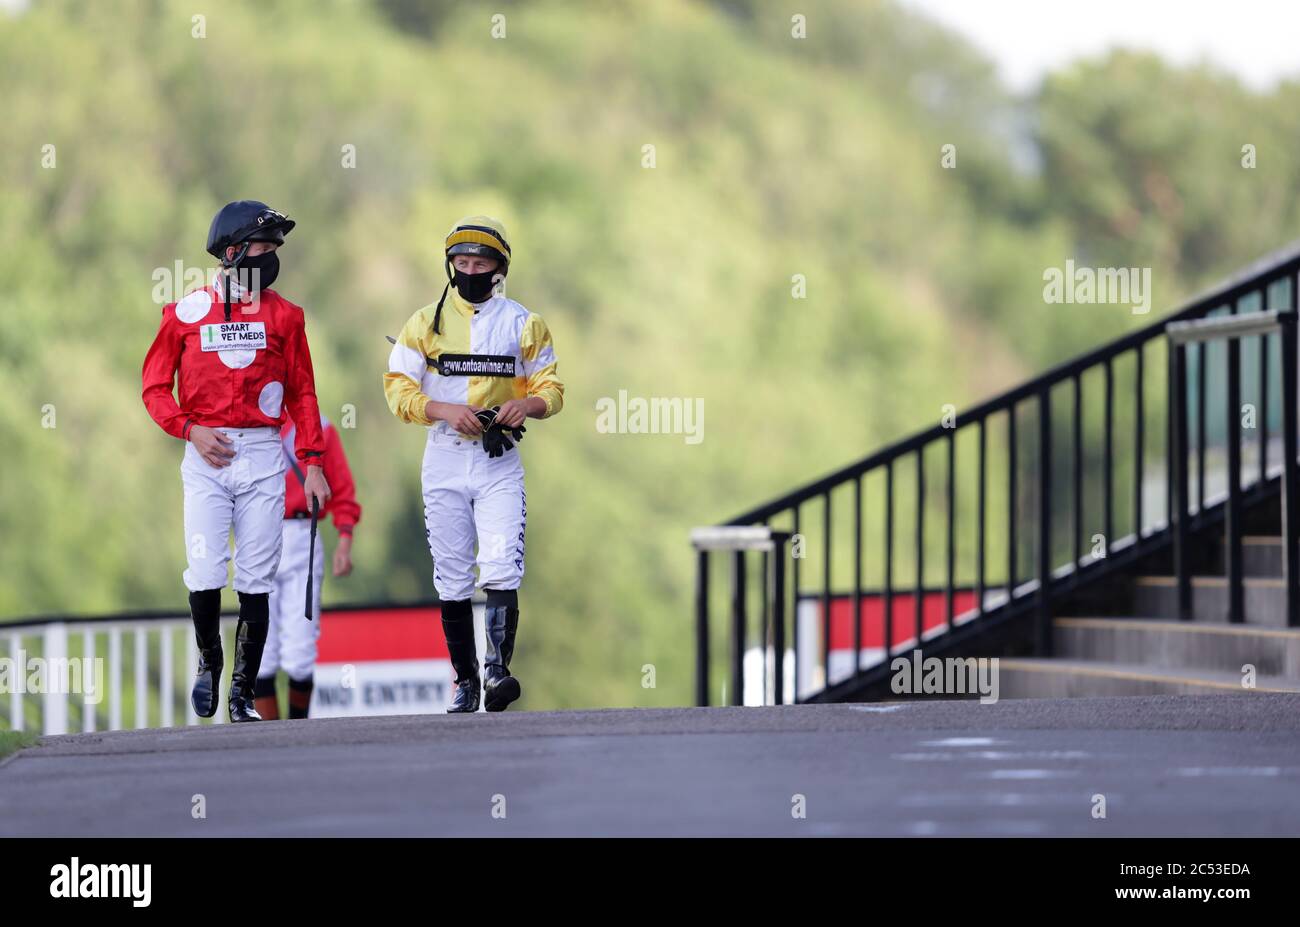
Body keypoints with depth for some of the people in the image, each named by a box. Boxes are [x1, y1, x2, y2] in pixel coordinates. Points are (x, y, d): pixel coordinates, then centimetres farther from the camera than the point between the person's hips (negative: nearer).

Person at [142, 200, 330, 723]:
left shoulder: (283, 315, 7)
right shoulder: (186, 313, 3)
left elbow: (302, 394, 9)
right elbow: (155, 386, 7)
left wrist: (312, 463, 2)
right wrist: (190, 429, -9)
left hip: (263, 456, 1)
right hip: (207, 458, -1)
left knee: (256, 583, 0)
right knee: (205, 577, -8)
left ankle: (243, 694, 8)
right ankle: (209, 660, 20)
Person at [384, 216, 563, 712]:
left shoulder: (523, 324, 6)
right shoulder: (426, 323, 5)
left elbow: (551, 389, 7)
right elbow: (399, 390, 0)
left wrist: (528, 404, -16)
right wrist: (445, 410, -17)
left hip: (499, 463, -1)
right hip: (444, 461, 1)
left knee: (502, 572, -16)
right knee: (452, 579, 3)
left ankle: (497, 669, -22)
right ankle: (465, 681, 11)